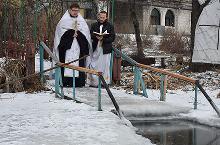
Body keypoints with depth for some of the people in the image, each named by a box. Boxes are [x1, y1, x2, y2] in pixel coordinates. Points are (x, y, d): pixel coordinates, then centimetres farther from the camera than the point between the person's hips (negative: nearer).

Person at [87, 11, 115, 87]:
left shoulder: (110, 26, 1)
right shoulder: (94, 25, 9)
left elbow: (112, 37, -3)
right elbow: (90, 35, 5)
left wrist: (103, 39, -17)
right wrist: (96, 37, -16)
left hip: (105, 49, -2)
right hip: (95, 49, 2)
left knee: (105, 66, 2)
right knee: (93, 66, 2)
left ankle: (105, 82, 10)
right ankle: (93, 82, 10)